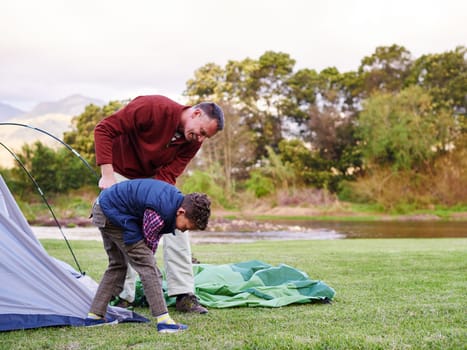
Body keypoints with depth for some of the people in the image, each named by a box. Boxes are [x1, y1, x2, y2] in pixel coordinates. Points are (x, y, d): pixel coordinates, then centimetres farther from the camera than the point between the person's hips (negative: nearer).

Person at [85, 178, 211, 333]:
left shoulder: (177, 198, 1)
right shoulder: (160, 214, -29)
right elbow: (149, 240, -11)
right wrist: (149, 257, 7)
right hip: (113, 213, -11)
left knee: (118, 265, 21)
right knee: (147, 266, -11)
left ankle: (94, 315, 25)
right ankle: (164, 320, -11)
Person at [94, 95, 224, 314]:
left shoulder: (193, 141, -16)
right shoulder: (153, 107, -32)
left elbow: (168, 175, -18)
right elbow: (104, 129, -29)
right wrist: (107, 175, -33)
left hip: (154, 178, 4)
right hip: (121, 173, -4)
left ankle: (184, 295, -4)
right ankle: (124, 297, 7)